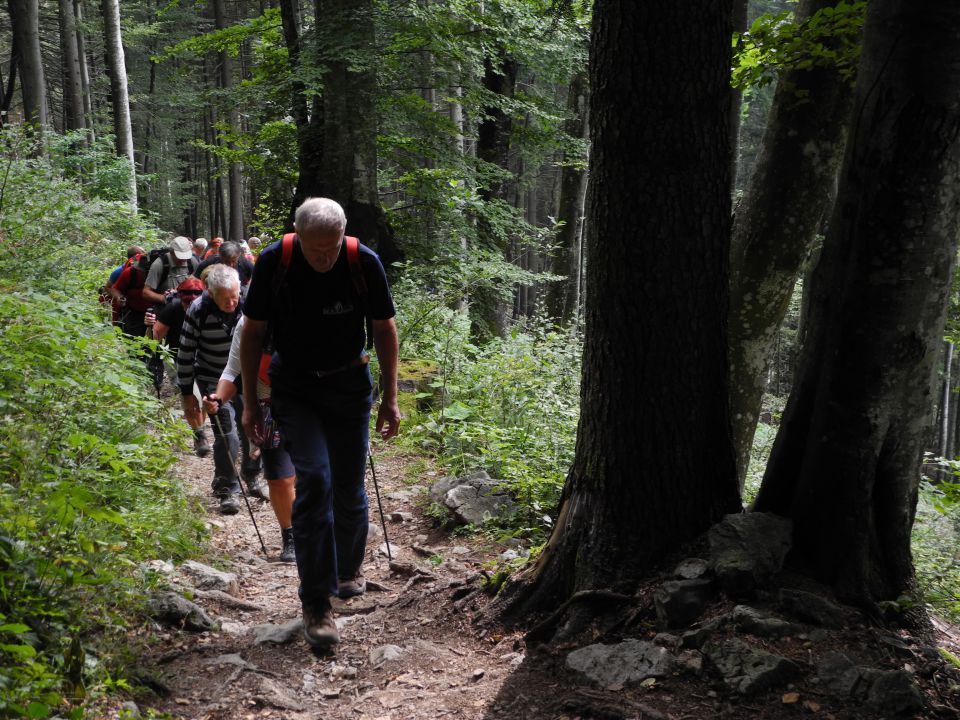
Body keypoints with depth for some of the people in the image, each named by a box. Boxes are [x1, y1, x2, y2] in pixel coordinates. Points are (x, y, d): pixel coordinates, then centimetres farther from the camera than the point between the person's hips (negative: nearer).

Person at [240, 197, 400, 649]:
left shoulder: (365, 263, -14)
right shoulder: (273, 263, -15)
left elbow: (383, 329, 0)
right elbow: (253, 331, -3)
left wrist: (389, 399, 1)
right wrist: (250, 402, -2)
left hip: (349, 384, 1)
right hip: (294, 387, -1)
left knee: (349, 489, 6)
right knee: (314, 479, -18)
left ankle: (349, 569, 36)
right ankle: (315, 603, -8)